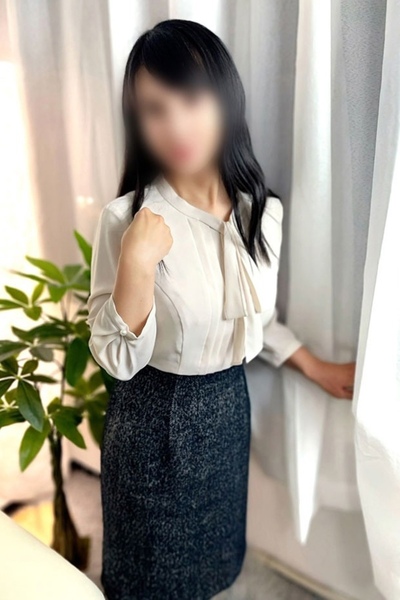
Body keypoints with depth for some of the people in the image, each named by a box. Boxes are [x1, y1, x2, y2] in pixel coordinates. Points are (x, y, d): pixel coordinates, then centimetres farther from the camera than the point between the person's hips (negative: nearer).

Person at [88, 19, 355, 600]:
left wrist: (318, 368, 11)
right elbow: (117, 359, -20)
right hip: (153, 417, -4)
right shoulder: (128, 218, -22)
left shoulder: (264, 211, -8)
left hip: (229, 407, 4)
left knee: (214, 552, 29)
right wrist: (137, 263, -33)